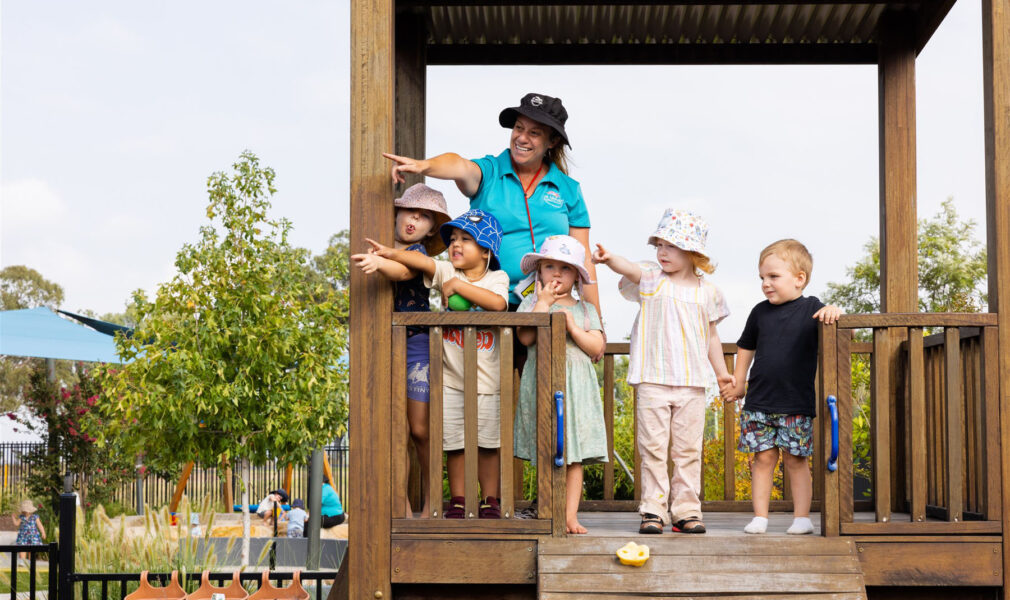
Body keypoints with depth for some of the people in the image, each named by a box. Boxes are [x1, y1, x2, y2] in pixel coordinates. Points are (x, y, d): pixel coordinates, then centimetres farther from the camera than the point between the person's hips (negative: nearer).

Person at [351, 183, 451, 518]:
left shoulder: (418, 252, -4)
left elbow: (404, 271, -30)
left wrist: (380, 263, -48)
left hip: (417, 343, -4)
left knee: (420, 429, -5)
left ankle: (430, 502, 9)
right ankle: (402, 506, 6)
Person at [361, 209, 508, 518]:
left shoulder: (497, 278, -2)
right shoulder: (447, 272, 2)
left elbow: (498, 302, -24)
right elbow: (423, 261, -17)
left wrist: (459, 286, -22)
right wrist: (393, 254, -34)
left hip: (486, 379, -1)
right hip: (451, 378, 1)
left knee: (487, 442, 5)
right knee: (453, 442, 5)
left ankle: (490, 500, 17)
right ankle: (457, 500, 17)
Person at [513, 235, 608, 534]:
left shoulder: (585, 309, 14)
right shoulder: (532, 303, 9)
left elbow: (596, 346, 2)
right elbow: (525, 337, -9)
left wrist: (572, 327, -10)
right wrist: (544, 303, -7)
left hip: (577, 386, 2)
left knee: (575, 456, -1)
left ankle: (571, 515, 3)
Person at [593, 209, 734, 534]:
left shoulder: (707, 291, 9)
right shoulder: (651, 279, 2)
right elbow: (631, 269, -21)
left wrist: (721, 372, 15)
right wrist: (610, 260, -43)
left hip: (692, 384, 2)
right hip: (652, 381, -2)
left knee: (688, 449, 6)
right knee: (653, 446, -2)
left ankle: (686, 510, 13)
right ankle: (653, 510, 5)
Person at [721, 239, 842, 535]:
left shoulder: (811, 309, -2)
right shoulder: (760, 312, 8)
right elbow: (746, 347, 20)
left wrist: (833, 311, -32)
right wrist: (738, 384, 21)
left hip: (797, 403, -3)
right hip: (759, 402, 3)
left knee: (796, 460, 2)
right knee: (763, 458, 3)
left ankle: (802, 517, 9)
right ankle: (760, 517, 7)